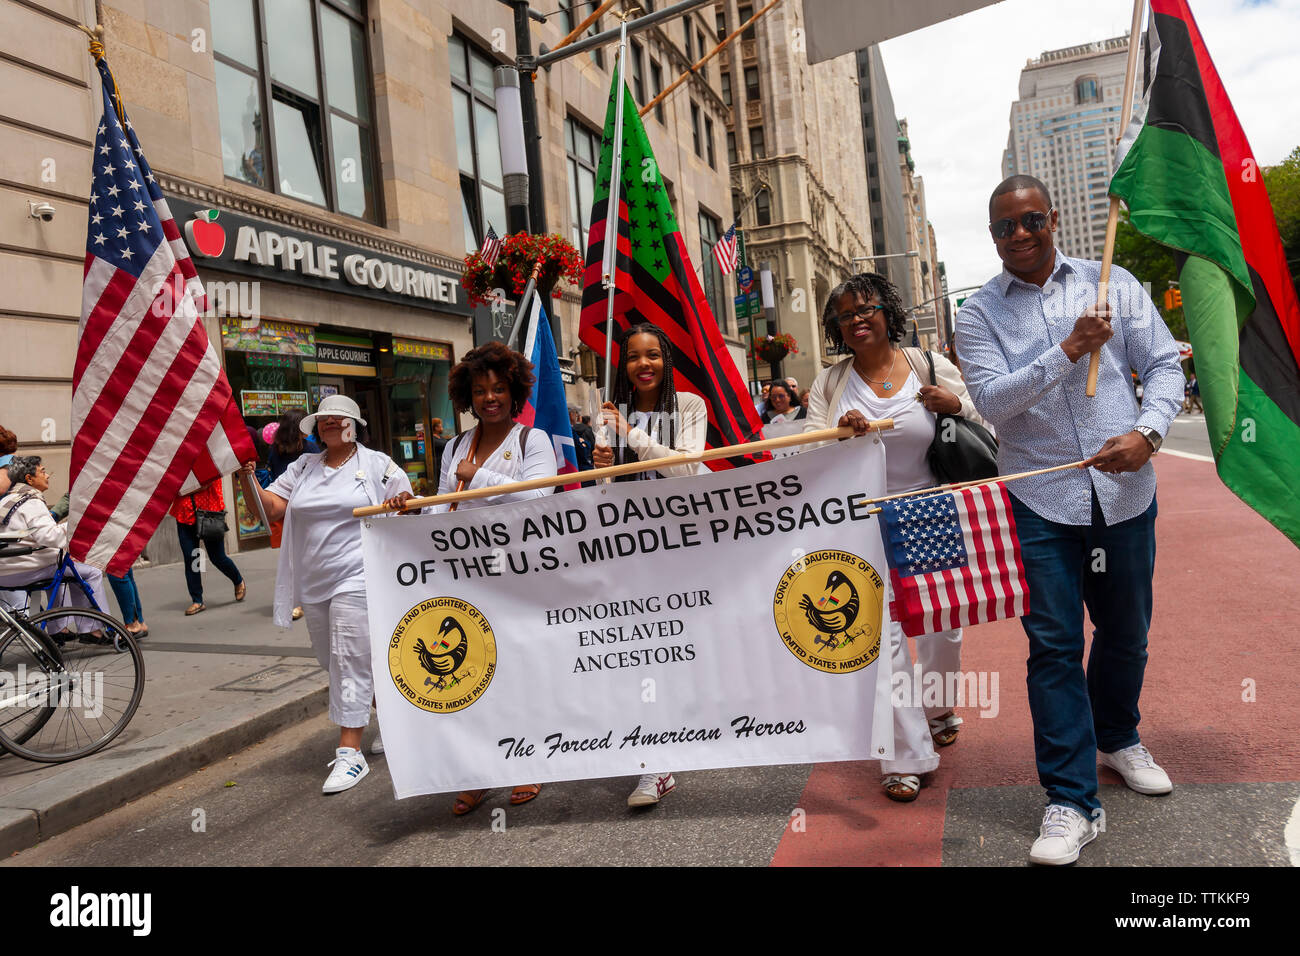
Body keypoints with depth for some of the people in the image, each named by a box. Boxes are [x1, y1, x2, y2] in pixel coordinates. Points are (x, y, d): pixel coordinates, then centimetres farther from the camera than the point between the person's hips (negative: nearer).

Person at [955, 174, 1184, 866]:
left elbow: (1165, 364, 5)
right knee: (1054, 645, -3)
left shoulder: (1112, 284, 7)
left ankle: (1117, 737, 44)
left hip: (1124, 491, 3)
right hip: (1040, 500, -2)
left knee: (1126, 632, 17)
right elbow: (992, 401, -11)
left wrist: (1147, 430, -13)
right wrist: (1068, 349, -17)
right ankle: (1071, 799, 8)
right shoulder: (979, 312, 1)